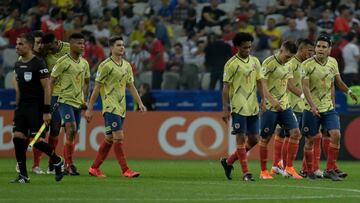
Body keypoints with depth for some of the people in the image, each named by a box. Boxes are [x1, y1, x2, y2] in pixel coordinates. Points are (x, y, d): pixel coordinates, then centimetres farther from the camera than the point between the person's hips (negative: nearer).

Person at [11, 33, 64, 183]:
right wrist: (18, 107, 16)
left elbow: (47, 88, -13)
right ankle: (23, 175, 2)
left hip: (36, 108, -7)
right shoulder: (18, 65, 11)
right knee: (18, 137, -4)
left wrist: (47, 111, -17)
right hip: (22, 107, 7)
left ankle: (57, 161, 14)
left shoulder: (38, 64, -11)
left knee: (36, 140, -12)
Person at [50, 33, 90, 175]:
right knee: (71, 130, -19)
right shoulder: (63, 62, -9)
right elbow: (52, 81, -5)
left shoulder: (84, 63, 11)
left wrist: (84, 100, 14)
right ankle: (70, 164, -15)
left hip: (78, 103, 7)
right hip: (65, 101, -7)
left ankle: (65, 166, 14)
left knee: (72, 135, 7)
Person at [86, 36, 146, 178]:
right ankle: (125, 170, -12)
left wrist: (140, 103, 6)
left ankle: (95, 168, 18)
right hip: (110, 107, -7)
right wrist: (89, 109, -7)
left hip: (121, 108, 7)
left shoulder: (127, 66, 12)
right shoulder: (106, 65, -8)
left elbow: (131, 86, 17)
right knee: (119, 137, -12)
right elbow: (97, 88, -7)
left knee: (109, 138, 10)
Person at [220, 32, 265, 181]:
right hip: (238, 107, -6)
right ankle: (246, 173, -3)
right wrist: (225, 109, -10)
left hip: (253, 107, 6)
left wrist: (263, 100, 2)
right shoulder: (231, 64, -7)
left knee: (254, 139, 6)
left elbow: (259, 82, 14)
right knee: (241, 138, -5)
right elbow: (226, 87, -7)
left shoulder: (255, 61, 10)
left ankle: (229, 162, 21)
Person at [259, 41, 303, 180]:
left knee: (295, 133, -5)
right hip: (270, 106, -7)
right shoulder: (269, 63, -12)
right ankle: (263, 171, 11)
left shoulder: (287, 65, 10)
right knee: (265, 138, 1)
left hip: (284, 105, 7)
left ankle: (289, 168, 0)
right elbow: (262, 84, -17)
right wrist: (272, 100, -26)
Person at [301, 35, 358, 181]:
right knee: (310, 140, 2)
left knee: (336, 135, -10)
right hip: (312, 109, -4)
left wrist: (349, 92, 4)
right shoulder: (307, 65, -11)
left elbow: (338, 81, 19)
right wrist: (312, 105, -27)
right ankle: (308, 170, 18)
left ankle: (330, 170, -3)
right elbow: (305, 87, -17)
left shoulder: (333, 62, 5)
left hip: (329, 108, 4)